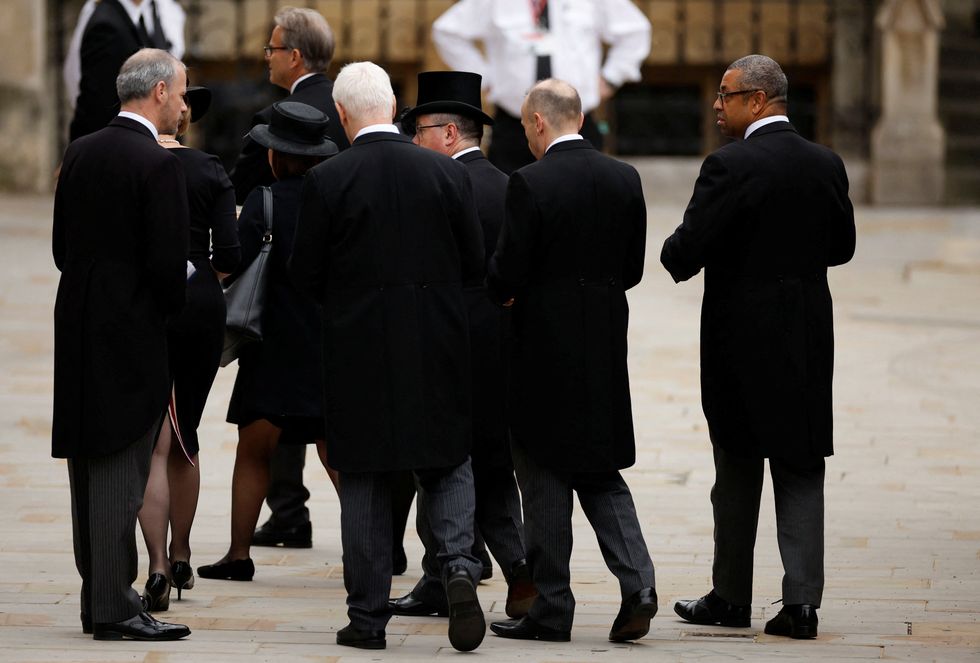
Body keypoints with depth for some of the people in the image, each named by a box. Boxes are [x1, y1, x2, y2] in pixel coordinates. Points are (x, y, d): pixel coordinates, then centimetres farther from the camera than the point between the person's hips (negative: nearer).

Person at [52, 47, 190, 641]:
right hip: (133, 332, -7)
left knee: (91, 467, 13)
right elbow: (168, 264, -17)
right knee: (121, 472, -4)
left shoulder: (80, 153, 8)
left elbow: (62, 245, 13)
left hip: (79, 328, 7)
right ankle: (114, 607, -2)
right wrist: (170, 308, 2)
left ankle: (99, 597, 19)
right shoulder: (158, 165, -15)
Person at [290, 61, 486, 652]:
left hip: (358, 346, -1)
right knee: (447, 462, 14)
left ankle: (368, 617, 9)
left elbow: (306, 274, -4)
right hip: (438, 350, 1)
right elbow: (476, 265, 3)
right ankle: (459, 565, -11)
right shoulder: (448, 173, -3)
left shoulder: (327, 180, -10)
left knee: (364, 479, 7)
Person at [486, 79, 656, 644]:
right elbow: (633, 269, 8)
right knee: (600, 469, 15)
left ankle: (552, 607, 8)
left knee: (544, 478, 4)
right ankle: (637, 582, -2)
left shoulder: (530, 183, -15)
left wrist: (506, 295, 9)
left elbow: (508, 275, -13)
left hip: (545, 347, -5)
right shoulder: (625, 179, 3)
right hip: (605, 346, 5)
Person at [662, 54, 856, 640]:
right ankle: (802, 600, -4)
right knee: (801, 470, 5)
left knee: (738, 467, 10)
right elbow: (842, 246, 13)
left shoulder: (730, 167, -15)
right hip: (809, 339, 4)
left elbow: (685, 253, -17)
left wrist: (675, 255, 6)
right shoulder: (826, 164, 3)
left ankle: (731, 597, 20)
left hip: (742, 336, -4)